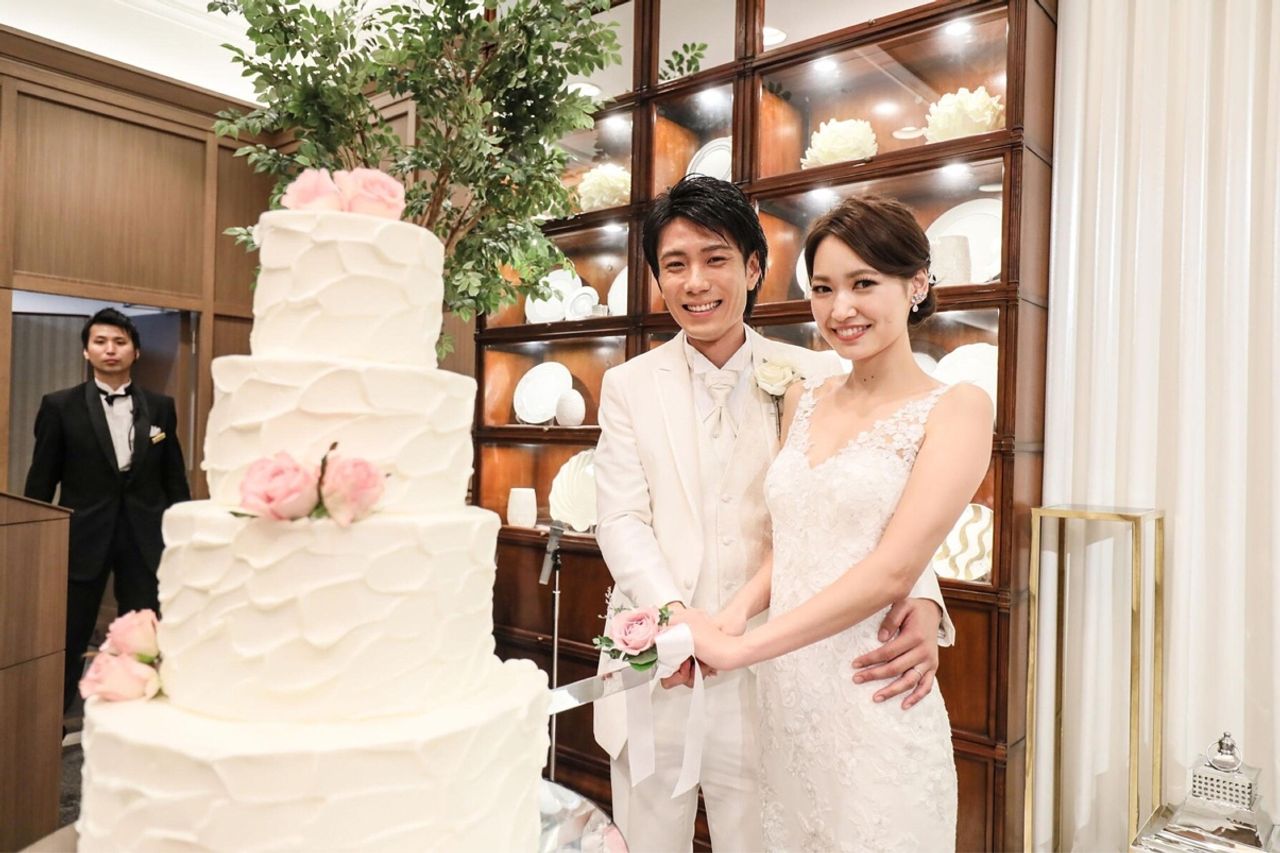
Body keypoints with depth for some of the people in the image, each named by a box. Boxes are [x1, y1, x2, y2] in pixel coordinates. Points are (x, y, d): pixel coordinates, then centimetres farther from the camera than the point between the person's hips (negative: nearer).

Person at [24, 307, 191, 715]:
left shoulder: (160, 407, 4)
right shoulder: (60, 406, -1)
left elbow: (174, 477, 7)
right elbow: (40, 481, 2)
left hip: (145, 536, 1)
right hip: (84, 536, -1)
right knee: (69, 639, 10)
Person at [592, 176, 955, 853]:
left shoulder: (815, 380, -2)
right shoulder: (628, 385, 4)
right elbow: (621, 520, -2)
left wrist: (921, 604, -26)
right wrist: (674, 615, -18)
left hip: (766, 678, -1)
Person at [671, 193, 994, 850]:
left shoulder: (956, 408, -8)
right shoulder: (801, 402, 9)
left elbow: (892, 569, -17)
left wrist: (739, 646, -18)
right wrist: (733, 615, -8)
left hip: (873, 706, -5)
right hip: (781, 701, 5)